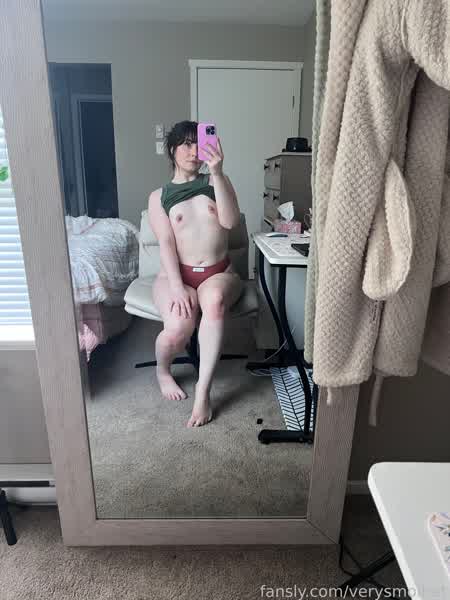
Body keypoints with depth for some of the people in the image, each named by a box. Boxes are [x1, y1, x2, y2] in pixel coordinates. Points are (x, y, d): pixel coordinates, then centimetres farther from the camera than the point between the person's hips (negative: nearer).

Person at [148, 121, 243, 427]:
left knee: (214, 300, -37)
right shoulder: (159, 196, 8)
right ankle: (162, 369, 7)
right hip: (177, 274, 0)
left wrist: (217, 172, -18)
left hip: (219, 273, 1)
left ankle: (203, 391, -26)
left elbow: (230, 221, -9)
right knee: (179, 327, -31)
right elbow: (166, 244, -6)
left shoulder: (217, 181, 11)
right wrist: (177, 286, -21)